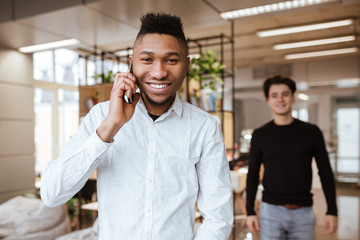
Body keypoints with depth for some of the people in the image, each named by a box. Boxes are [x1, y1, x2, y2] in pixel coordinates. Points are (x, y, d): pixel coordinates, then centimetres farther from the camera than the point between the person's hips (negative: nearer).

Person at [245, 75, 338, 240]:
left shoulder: (311, 132, 2)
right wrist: (250, 211, 1)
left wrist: (332, 211, 1)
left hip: (303, 213, 1)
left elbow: (325, 172, 6)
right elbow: (253, 175, 5)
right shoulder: (260, 135, 1)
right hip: (271, 211, 0)